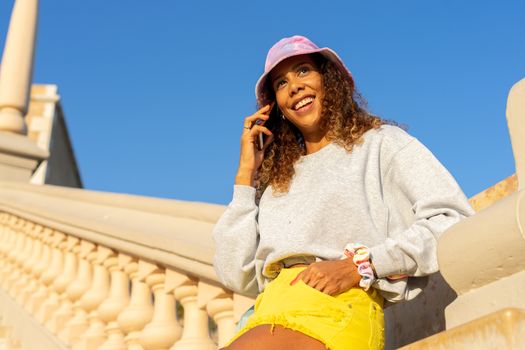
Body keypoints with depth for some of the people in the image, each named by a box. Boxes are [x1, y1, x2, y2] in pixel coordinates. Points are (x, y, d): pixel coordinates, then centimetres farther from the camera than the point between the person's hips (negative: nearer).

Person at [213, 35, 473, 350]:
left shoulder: (380, 143, 12)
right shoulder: (274, 177, 24)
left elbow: (455, 221, -3)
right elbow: (236, 276, 12)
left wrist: (360, 265, -13)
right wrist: (246, 174, 14)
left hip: (337, 308, -5)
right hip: (268, 315, 5)